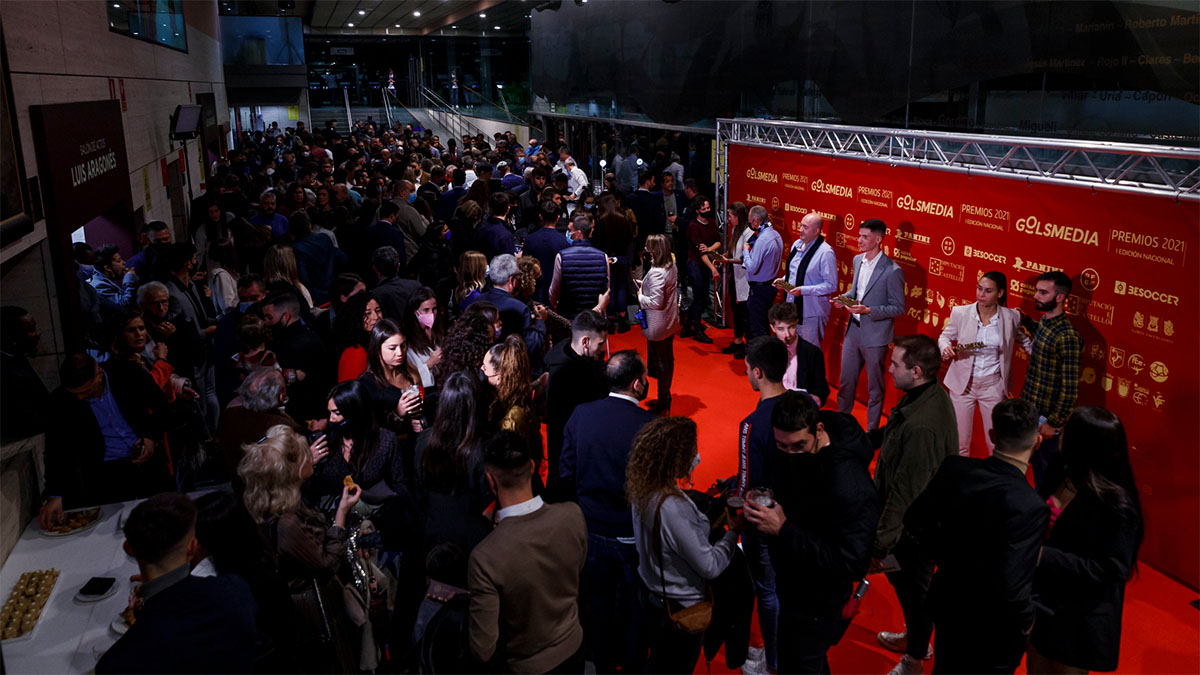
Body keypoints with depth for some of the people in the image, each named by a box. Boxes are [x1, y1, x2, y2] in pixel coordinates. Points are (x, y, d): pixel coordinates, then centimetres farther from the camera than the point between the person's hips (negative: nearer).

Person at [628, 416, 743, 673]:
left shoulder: (644, 491, -7)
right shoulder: (673, 508, -34)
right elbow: (710, 566, -25)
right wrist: (733, 532, -12)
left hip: (652, 594, 8)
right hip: (679, 610, -8)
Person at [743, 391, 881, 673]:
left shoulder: (851, 488, -36)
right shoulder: (786, 451, -11)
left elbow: (850, 563, -33)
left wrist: (784, 530, -36)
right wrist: (757, 505, -9)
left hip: (819, 602, -7)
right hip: (791, 581, 7)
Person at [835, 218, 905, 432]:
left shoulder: (892, 271, -17)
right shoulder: (858, 260, 5)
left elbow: (898, 308, -14)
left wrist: (868, 310, -24)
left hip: (875, 336, -6)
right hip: (853, 330, 7)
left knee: (874, 388, 8)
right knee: (846, 381, 17)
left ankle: (871, 432, 22)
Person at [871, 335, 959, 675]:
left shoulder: (923, 425, -36)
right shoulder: (929, 395, -6)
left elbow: (906, 493, -30)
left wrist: (879, 544, -22)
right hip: (911, 518, 9)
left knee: (914, 586, 14)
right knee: (902, 578, 28)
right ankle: (914, 637, 53)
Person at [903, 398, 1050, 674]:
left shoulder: (954, 468, -16)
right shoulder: (1030, 507, -33)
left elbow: (915, 520, -4)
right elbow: (1010, 586, -33)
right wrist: (1024, 620, -13)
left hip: (947, 603, 5)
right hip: (993, 630, -5)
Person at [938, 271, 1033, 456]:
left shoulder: (1011, 317, -5)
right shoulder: (960, 313, -8)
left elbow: (1027, 342, 11)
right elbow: (945, 336, 7)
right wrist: (946, 348, -16)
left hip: (993, 386, 0)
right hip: (962, 384, 0)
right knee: (960, 442, 8)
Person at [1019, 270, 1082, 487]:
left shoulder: (1067, 336, -23)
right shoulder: (1044, 323, 3)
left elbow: (1070, 389, -22)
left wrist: (1053, 423, -18)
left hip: (1047, 417, -9)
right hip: (1030, 410, 9)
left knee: (1049, 471, 8)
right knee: (1036, 464, 22)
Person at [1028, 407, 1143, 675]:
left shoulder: (1117, 506, -26)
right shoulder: (1059, 477, -5)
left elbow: (1111, 572, -24)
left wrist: (1045, 556, -29)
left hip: (1077, 621, -7)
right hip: (1043, 604, 7)